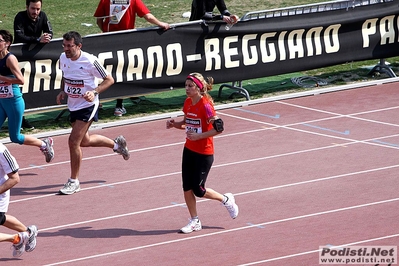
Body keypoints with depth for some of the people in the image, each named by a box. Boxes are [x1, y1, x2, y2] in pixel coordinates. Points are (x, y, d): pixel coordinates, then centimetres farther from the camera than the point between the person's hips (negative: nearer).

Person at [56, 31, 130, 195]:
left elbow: (109, 80, -13)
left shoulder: (89, 61, -22)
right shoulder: (63, 58, -3)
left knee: (74, 141, -13)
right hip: (73, 106, 8)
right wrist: (63, 92, 0)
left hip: (87, 106, -8)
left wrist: (94, 92, -27)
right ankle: (116, 144, 46)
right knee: (84, 141, 21)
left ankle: (74, 182, 1)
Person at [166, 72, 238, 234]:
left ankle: (226, 200, 24)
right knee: (187, 188, 5)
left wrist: (198, 136, -27)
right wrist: (174, 124, -1)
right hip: (189, 150, 7)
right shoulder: (188, 103, 3)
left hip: (204, 153, -7)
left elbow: (219, 128, -22)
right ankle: (194, 222, 18)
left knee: (198, 190, -2)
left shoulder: (205, 105, -20)